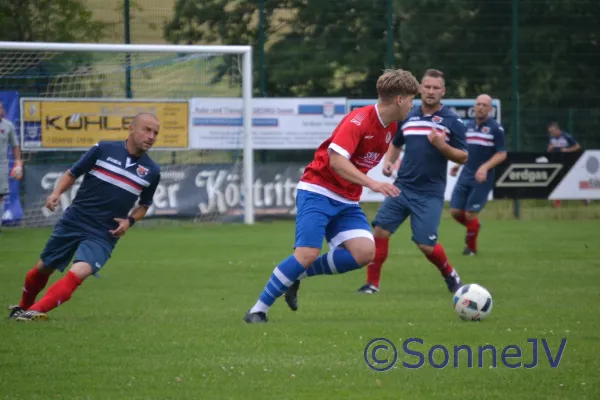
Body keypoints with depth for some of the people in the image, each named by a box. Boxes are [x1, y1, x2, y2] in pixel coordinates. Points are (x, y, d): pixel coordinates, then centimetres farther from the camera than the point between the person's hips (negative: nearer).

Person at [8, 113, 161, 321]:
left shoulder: (151, 171, 1)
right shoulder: (104, 149, -5)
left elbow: (144, 205, 18)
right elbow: (72, 173, 4)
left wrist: (130, 221, -2)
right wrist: (56, 193, -13)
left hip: (103, 235, 0)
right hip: (73, 222, 0)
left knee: (79, 272, -25)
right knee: (43, 268, 12)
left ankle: (35, 312, -26)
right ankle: (23, 307, 38)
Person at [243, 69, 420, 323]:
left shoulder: (390, 127, 6)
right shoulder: (359, 120, -20)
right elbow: (336, 160, -29)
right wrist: (371, 184, -34)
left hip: (347, 200, 8)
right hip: (318, 191, -8)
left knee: (364, 252, -14)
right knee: (308, 253, -21)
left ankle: (298, 275, 3)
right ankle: (258, 310, -7)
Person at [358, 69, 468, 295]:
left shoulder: (452, 121, -2)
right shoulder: (407, 117, 9)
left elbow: (463, 157, -3)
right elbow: (395, 144, 24)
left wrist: (442, 146, -20)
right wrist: (388, 161, 4)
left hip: (430, 194, -4)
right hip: (402, 187, 4)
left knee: (426, 245, -8)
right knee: (380, 231, -10)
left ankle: (450, 274, 21)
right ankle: (372, 283, 0)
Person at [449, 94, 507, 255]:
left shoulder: (495, 128, -7)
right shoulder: (469, 126, 11)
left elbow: (502, 154, -9)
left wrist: (485, 167, -21)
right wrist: (457, 164, 11)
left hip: (482, 178, -5)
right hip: (466, 175, 5)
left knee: (470, 214, -6)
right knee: (455, 211, 0)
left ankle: (471, 247, 15)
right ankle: (473, 226, 31)